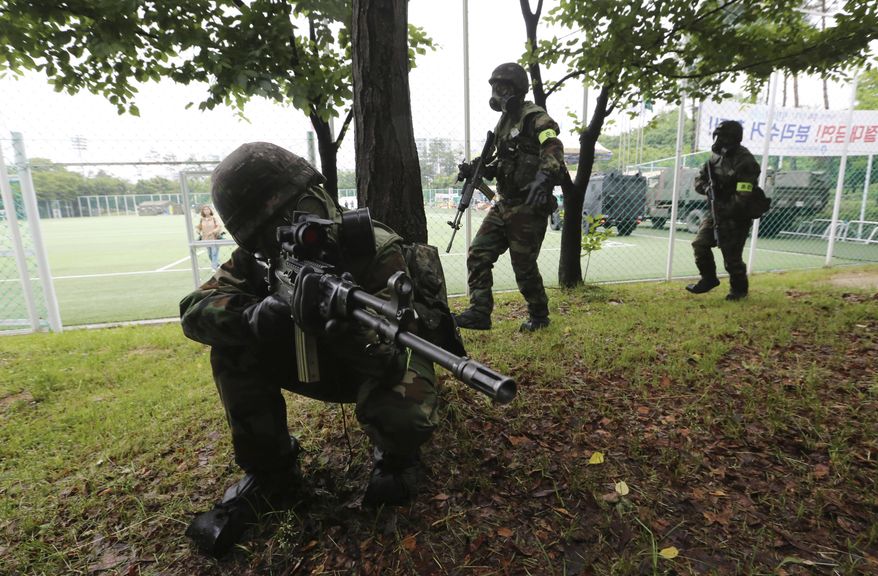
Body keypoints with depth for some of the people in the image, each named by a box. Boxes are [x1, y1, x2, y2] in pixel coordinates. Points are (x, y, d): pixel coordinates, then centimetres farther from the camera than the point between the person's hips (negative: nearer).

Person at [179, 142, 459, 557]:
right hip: (321, 362, 4)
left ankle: (396, 460, 6)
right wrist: (251, 317, -43)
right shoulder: (259, 258, -12)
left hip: (380, 365, -3)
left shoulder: (376, 249, -29)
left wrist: (346, 327, -56)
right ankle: (269, 474, 0)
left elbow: (392, 361, -35)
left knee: (403, 417, -36)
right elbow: (195, 309, -22)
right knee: (234, 348, -18)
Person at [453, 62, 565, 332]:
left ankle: (539, 316, 21)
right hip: (504, 205, 8)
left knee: (524, 266, 0)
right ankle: (479, 312, 6)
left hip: (529, 207, -8)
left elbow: (553, 151, -26)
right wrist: (476, 170, 9)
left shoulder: (535, 118, -10)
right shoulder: (505, 121, 17)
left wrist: (543, 178, -44)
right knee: (478, 254, 0)